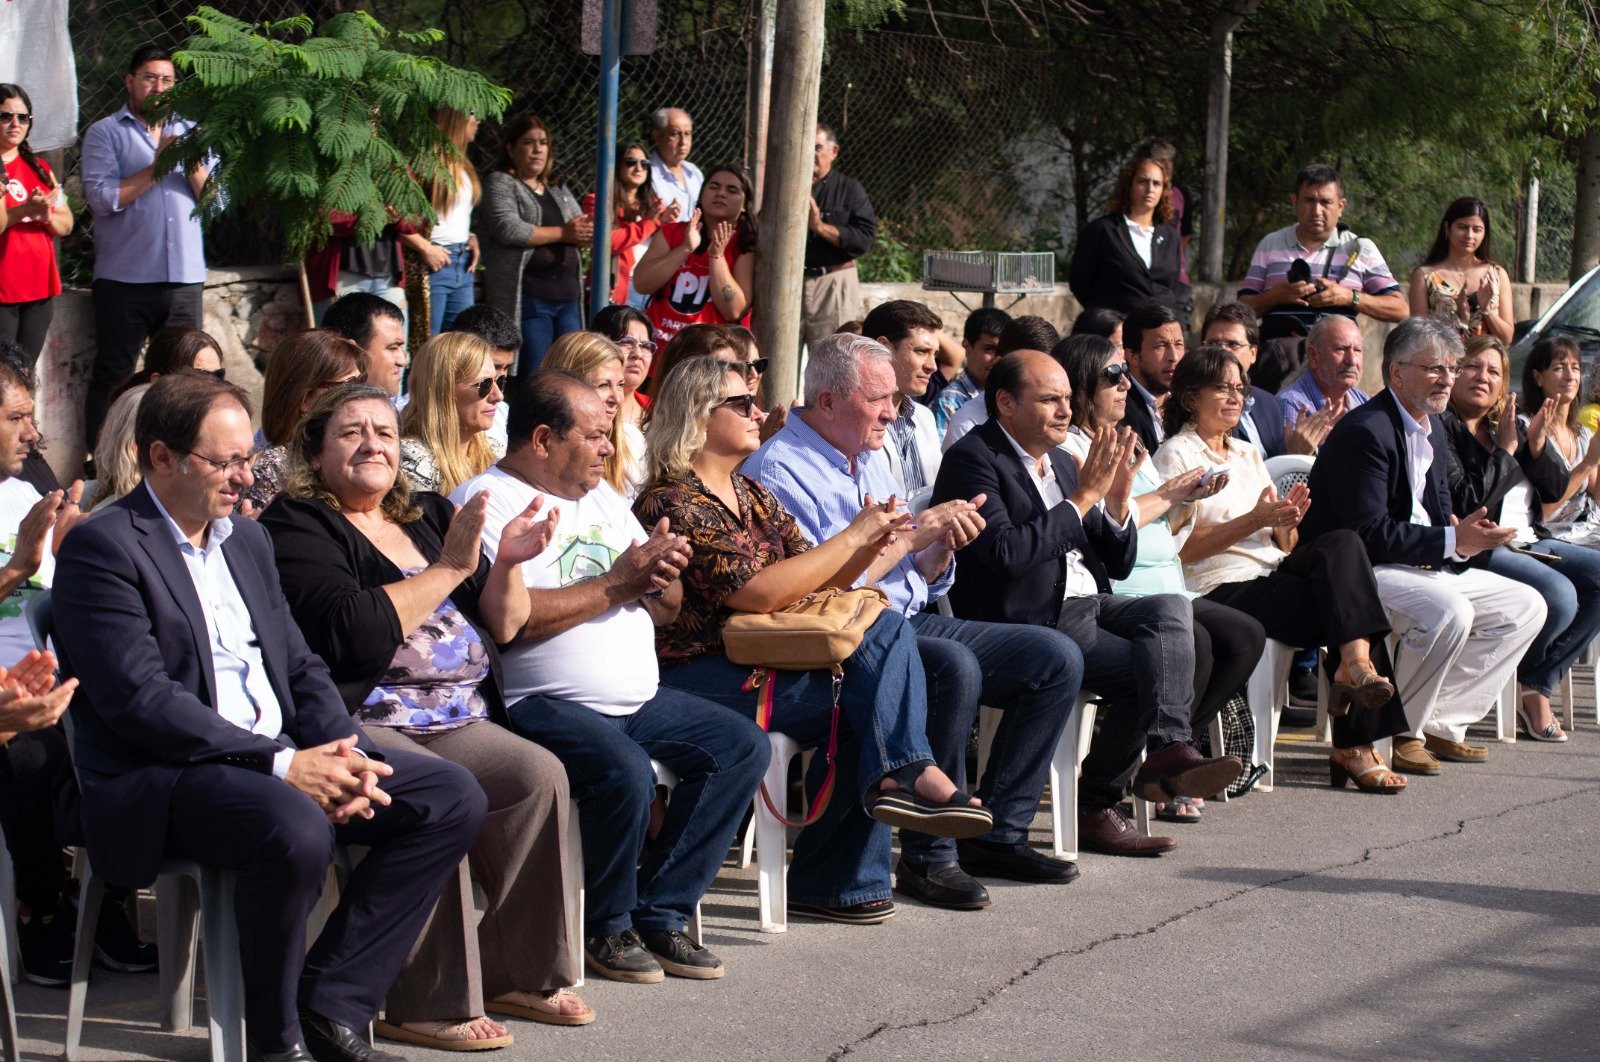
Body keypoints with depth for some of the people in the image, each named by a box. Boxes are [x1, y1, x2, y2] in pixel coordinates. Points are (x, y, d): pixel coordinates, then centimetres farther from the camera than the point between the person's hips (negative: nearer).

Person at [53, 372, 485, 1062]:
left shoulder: (247, 539, 20)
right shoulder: (102, 547, -8)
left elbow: (300, 667, 18)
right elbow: (140, 699, -18)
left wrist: (343, 755, -4)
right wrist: (279, 764, -22)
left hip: (280, 755, 9)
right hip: (161, 779, -8)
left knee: (453, 797, -5)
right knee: (297, 830, -37)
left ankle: (332, 1006, -6)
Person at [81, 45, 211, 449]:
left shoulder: (191, 132, 16)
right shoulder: (105, 134, 2)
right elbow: (103, 198, -13)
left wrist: (195, 165, -8)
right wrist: (158, 166, -9)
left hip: (185, 276, 4)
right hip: (125, 279, -4)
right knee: (113, 377, -1)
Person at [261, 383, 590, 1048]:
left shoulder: (429, 515, 20)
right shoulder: (296, 525, -1)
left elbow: (501, 628, 19)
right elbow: (352, 632, -18)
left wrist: (506, 564, -1)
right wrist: (449, 569, -14)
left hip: (457, 721, 7)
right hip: (355, 725, -6)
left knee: (539, 776, -20)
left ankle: (520, 973, -8)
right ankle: (425, 1005, -25)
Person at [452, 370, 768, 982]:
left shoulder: (600, 497, 19)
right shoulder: (488, 502, -8)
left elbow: (666, 608, 19)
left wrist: (660, 576, -6)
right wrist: (617, 585, -15)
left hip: (637, 700, 9)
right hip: (543, 704, -9)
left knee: (743, 747, -3)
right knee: (627, 774, -32)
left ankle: (659, 913, 0)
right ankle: (605, 926, -7)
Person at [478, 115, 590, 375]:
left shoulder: (558, 190, 22)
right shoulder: (500, 183, 1)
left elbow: (585, 232, 20)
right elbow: (508, 229, -16)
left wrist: (586, 230, -7)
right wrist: (562, 233, -8)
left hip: (568, 295, 7)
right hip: (528, 298, -7)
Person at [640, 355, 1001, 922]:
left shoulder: (751, 494, 17)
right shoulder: (673, 503, -11)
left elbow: (812, 581, 14)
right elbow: (756, 593, -21)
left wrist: (866, 544, -5)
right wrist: (851, 538, -15)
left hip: (761, 659, 8)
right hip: (700, 677, -8)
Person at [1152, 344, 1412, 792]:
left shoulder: (1247, 454, 25)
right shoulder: (1175, 456, 3)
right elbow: (1179, 547, -10)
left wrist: (1286, 523, -3)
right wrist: (1254, 521, -16)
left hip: (1273, 572, 6)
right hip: (1222, 589, -6)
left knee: (1343, 543, -23)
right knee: (1347, 604, -24)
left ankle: (1356, 664, -30)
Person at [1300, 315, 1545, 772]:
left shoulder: (1434, 432, 14)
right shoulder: (1364, 431, -17)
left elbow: (1438, 515, 15)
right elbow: (1368, 534, -24)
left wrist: (1467, 534, -9)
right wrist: (1453, 541, -26)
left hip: (1427, 565, 10)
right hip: (1354, 573, -10)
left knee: (1525, 607, 3)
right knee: (1448, 610, -34)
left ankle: (1440, 723, 3)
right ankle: (1395, 731, -15)